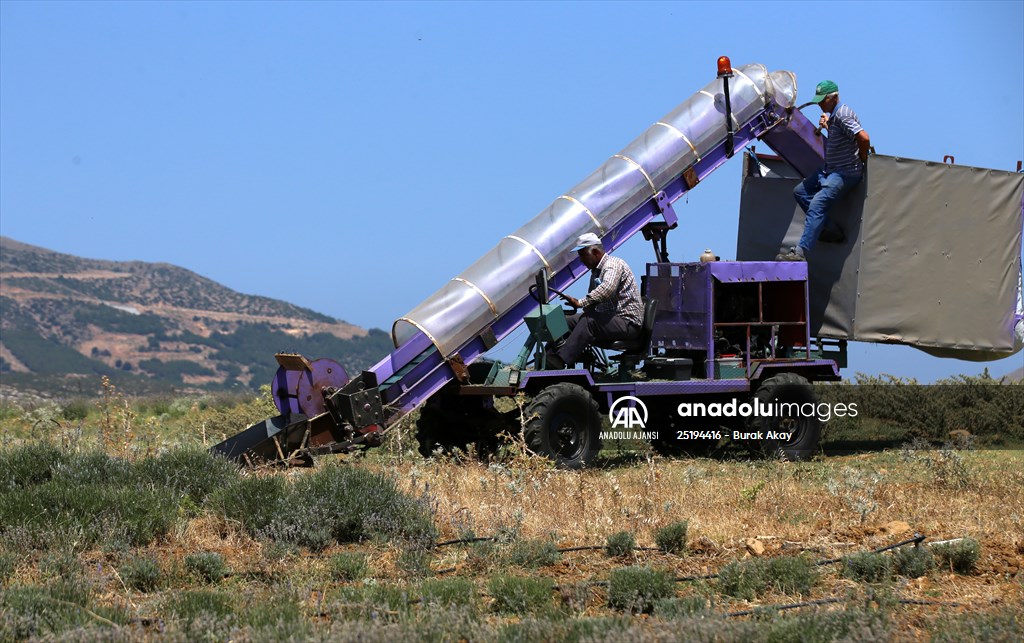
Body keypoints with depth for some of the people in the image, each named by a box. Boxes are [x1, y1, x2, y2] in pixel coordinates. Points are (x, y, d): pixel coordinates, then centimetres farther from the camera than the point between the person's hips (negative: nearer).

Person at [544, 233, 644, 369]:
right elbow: (592, 302, 20)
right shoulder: (596, 272, 20)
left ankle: (560, 362, -36)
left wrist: (580, 303, -36)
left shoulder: (613, 264, -12)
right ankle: (550, 356, -18)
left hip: (628, 323, -9)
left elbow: (607, 289, -33)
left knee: (589, 321, -31)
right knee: (568, 321, -5)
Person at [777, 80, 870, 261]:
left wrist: (862, 160, -13)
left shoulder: (842, 115, -20)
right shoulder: (833, 115, 11)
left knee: (816, 205, -20)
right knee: (801, 191, 12)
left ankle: (800, 252, -24)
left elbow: (864, 138, -28)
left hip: (846, 172, -11)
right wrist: (826, 125, 9)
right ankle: (830, 230, 7)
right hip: (829, 169, 11)